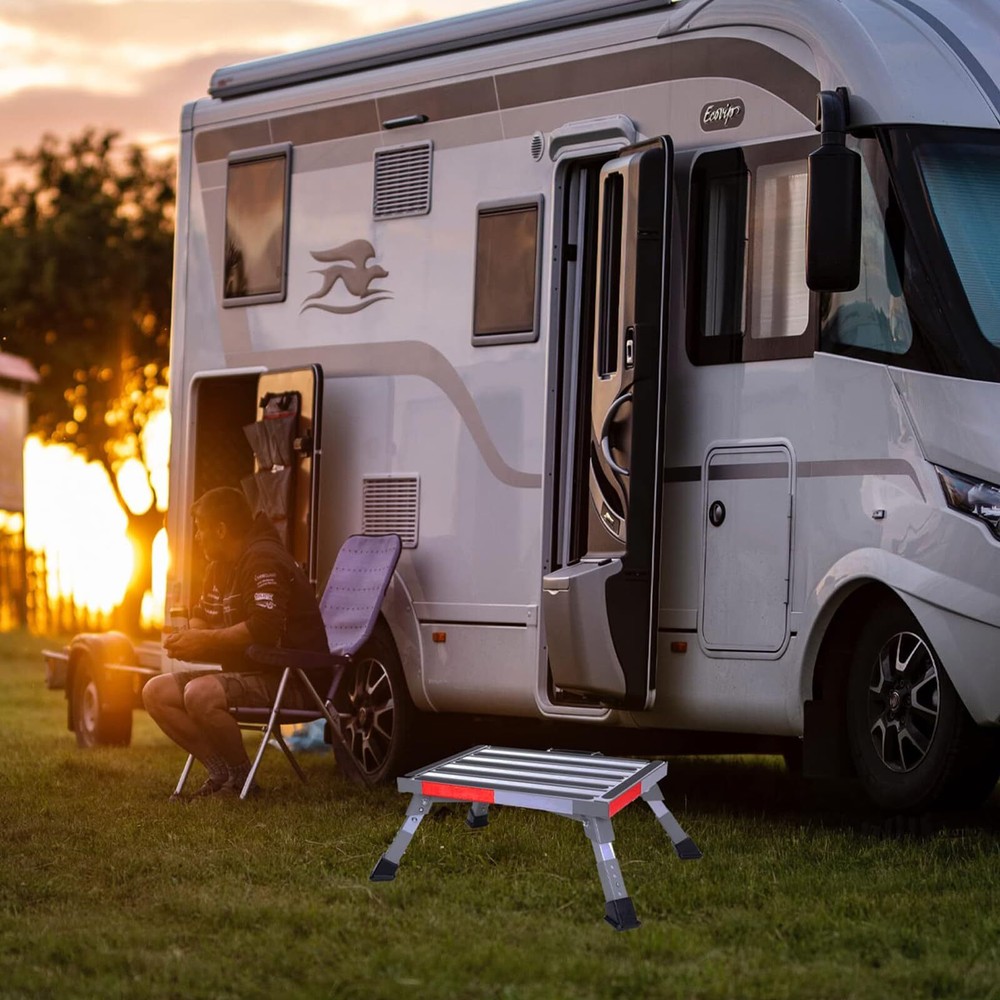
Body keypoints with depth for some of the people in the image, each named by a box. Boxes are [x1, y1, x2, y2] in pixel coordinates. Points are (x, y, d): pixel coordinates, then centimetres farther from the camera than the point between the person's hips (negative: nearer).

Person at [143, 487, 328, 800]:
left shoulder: (263, 560, -16)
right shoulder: (220, 568, 16)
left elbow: (264, 629, -29)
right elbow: (201, 619, 27)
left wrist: (204, 640, -20)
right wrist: (186, 640, 3)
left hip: (291, 682, -10)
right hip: (247, 673, 10)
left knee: (200, 694, -33)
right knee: (156, 692, 0)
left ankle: (241, 774, -13)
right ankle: (221, 772, -2)